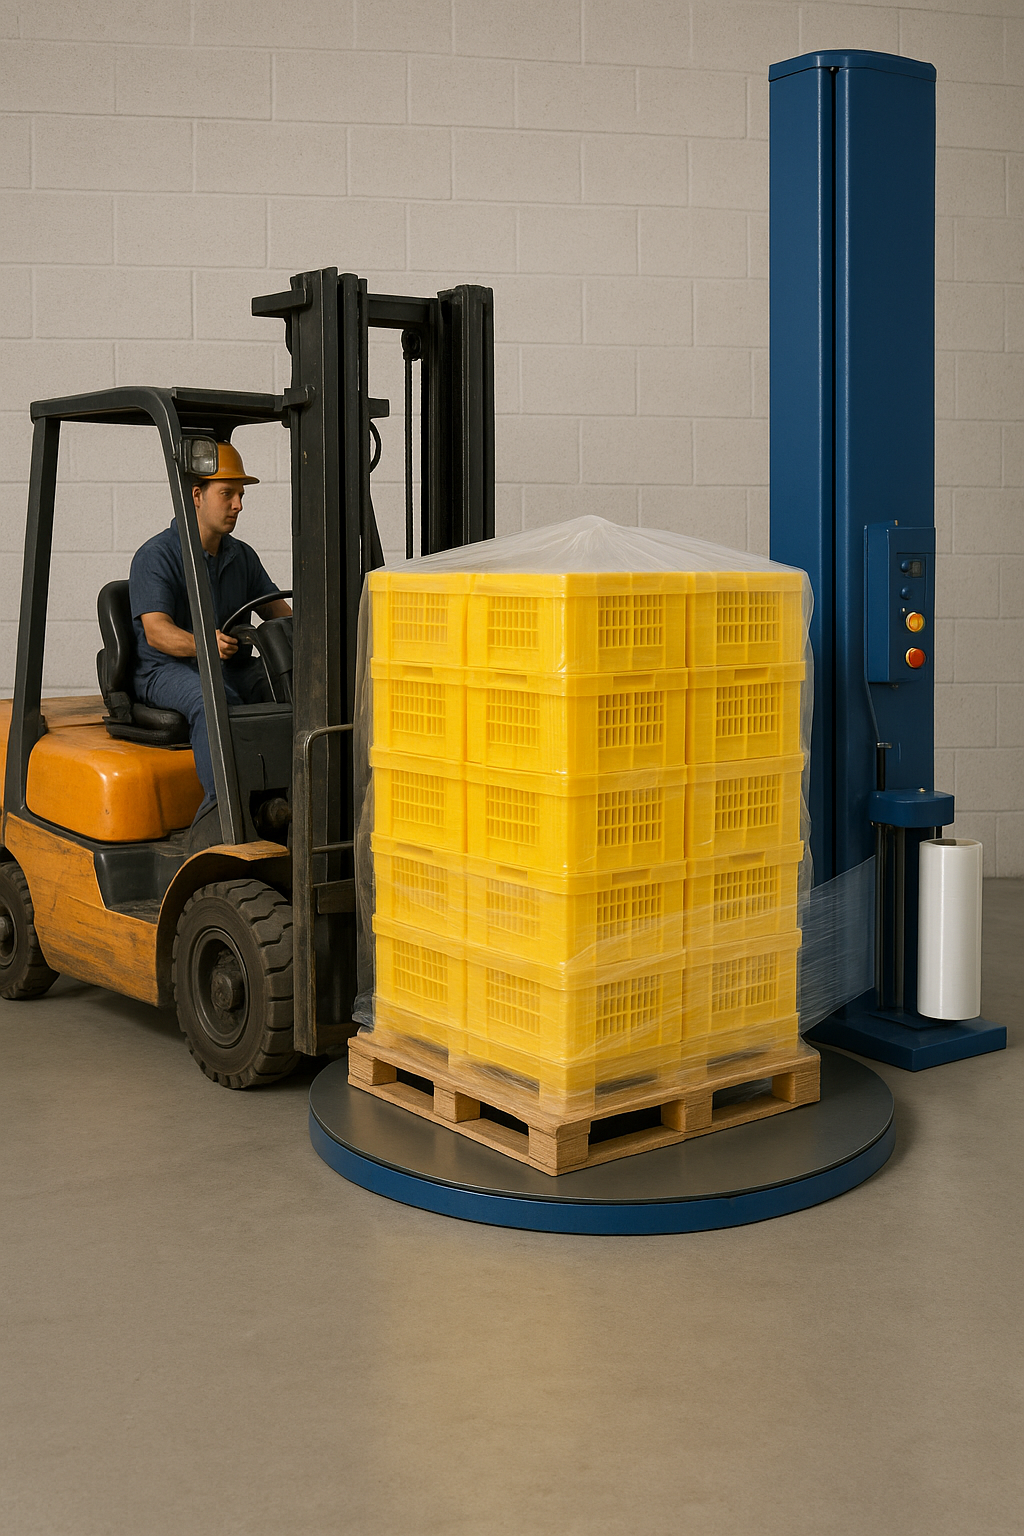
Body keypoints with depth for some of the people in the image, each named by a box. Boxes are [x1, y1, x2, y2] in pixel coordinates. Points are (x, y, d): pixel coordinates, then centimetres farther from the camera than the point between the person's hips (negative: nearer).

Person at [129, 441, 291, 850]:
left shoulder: (242, 556, 15)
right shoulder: (156, 556, -7)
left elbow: (279, 612, 14)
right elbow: (156, 631, -19)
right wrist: (203, 643, -40)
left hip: (233, 667, 6)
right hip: (167, 671, -6)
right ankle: (221, 810, -49)